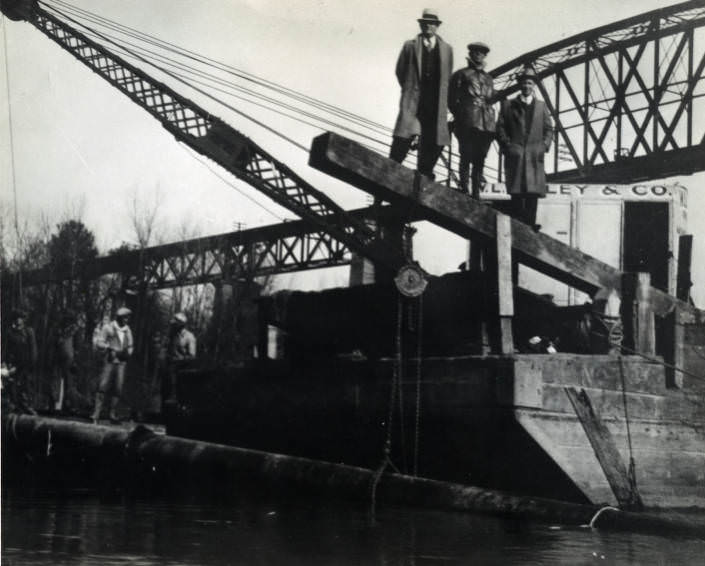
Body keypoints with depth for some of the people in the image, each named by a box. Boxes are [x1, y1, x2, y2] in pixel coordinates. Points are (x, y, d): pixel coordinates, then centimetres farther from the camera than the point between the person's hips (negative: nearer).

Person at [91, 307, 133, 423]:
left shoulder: (127, 330, 11)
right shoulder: (108, 327, -2)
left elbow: (130, 346, 20)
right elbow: (98, 343, -5)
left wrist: (127, 352, -2)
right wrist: (111, 347, -19)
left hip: (121, 362, 4)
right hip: (109, 361, -4)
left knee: (118, 389, 0)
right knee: (103, 387, -11)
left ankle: (113, 415, 6)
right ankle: (96, 414, -14)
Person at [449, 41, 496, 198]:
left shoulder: (488, 78, 24)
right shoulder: (461, 74, 9)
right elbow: (452, 98, 6)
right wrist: (459, 115, -3)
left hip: (487, 123, 4)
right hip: (468, 123, -4)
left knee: (480, 160, 2)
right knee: (466, 157, -10)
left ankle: (476, 193, 4)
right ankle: (464, 190, -10)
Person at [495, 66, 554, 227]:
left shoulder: (541, 106, 17)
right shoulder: (508, 105, 11)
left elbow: (549, 128, 15)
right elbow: (500, 127, 6)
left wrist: (544, 145, 0)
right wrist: (507, 145, -6)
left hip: (534, 155, 1)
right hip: (515, 154, -1)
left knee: (533, 192, -7)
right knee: (516, 192, -8)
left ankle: (530, 224, -6)